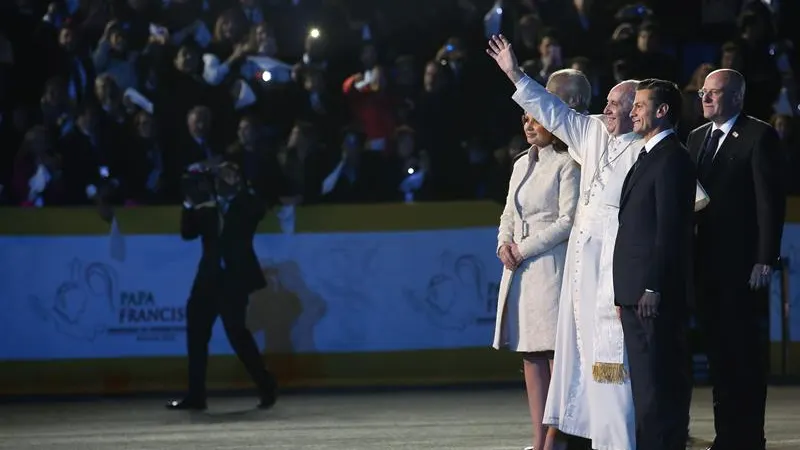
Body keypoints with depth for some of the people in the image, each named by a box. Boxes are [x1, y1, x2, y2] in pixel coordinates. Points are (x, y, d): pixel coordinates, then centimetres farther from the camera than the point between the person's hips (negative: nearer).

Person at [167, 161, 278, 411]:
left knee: (236, 331, -12)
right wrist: (189, 208, -10)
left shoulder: (246, 203, 5)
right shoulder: (204, 203, 11)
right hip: (210, 276, 5)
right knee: (196, 332, 2)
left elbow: (259, 210, -16)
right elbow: (188, 233, 4)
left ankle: (266, 387, 0)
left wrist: (236, 189, -17)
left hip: (235, 277, -5)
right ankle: (196, 395, 8)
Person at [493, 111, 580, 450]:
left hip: (550, 265, -8)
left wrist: (524, 249, -10)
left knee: (556, 353, -7)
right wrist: (504, 244, 2)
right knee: (530, 354, 5)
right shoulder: (521, 164, 17)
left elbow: (568, 220, -11)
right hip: (519, 268, 8)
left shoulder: (566, 164, -5)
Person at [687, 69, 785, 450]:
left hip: (742, 263, -6)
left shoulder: (759, 136, -6)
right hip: (707, 262, 6)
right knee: (718, 350, 8)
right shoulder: (698, 137, 15)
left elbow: (771, 200, -10)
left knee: (746, 352, -1)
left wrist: (765, 259, -15)